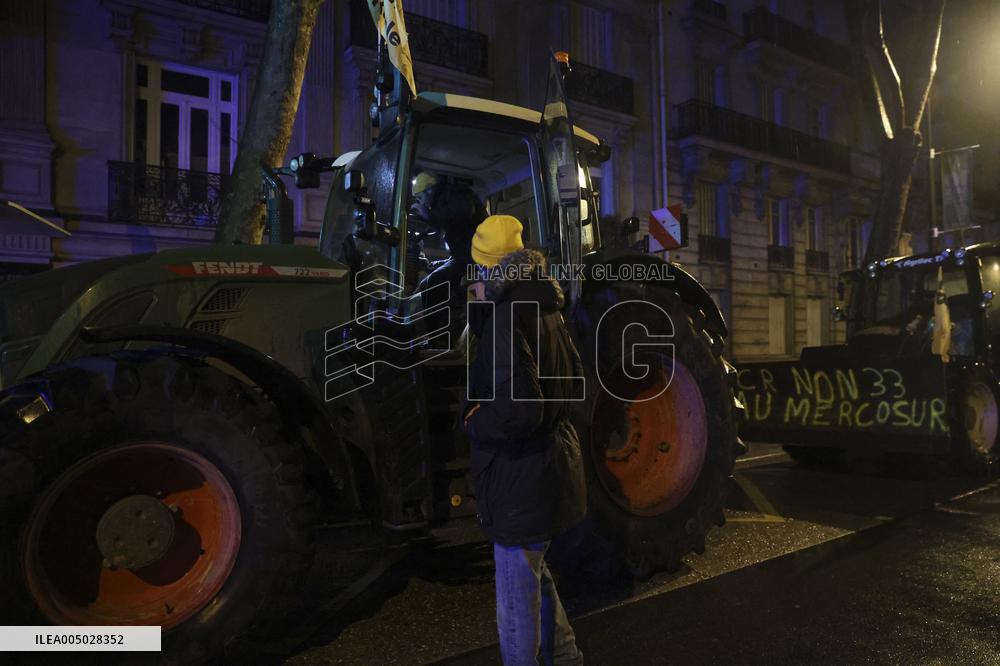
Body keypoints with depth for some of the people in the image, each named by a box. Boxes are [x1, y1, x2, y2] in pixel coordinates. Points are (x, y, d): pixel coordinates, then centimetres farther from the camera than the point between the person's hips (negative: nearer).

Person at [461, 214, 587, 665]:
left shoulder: (508, 321, -22)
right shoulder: (544, 312, 6)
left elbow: (519, 411, -30)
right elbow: (575, 383, 16)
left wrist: (474, 419, -11)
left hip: (523, 482, -10)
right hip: (552, 471, 10)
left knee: (517, 600, 8)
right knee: (534, 575, 28)